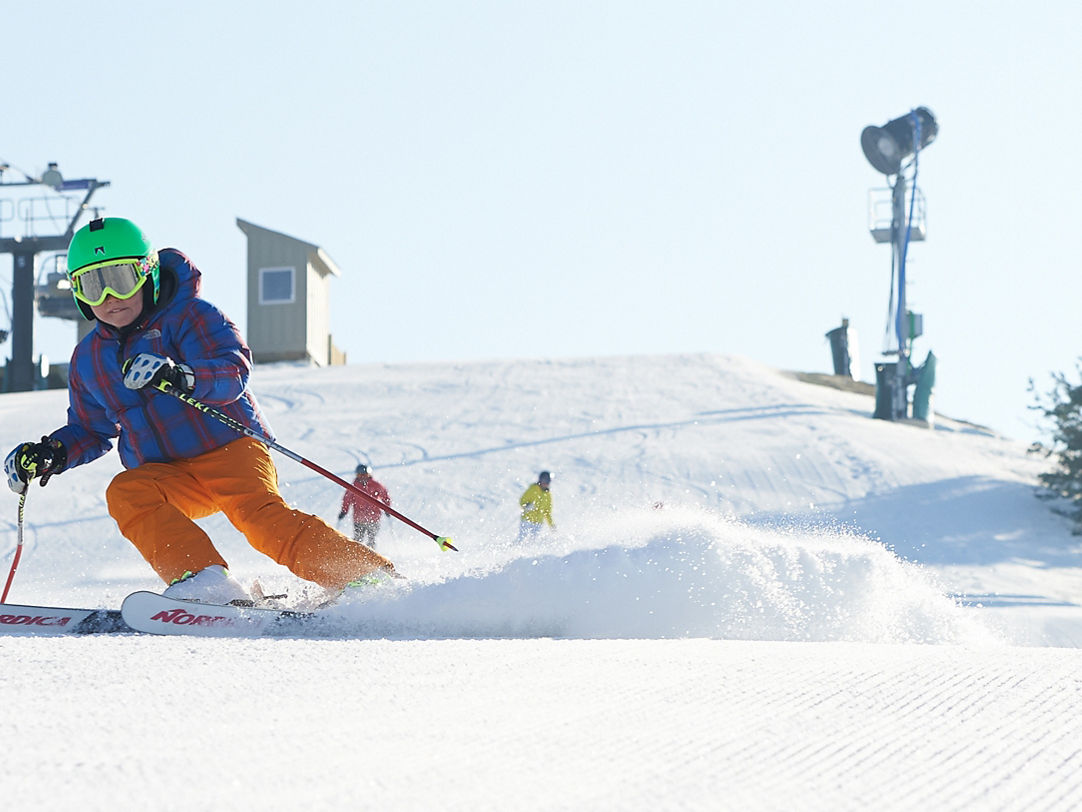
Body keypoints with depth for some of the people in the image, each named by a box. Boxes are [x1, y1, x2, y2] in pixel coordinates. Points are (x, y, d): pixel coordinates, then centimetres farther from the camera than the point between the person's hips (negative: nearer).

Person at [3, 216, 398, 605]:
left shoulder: (188, 316, -4)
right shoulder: (89, 359, 14)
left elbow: (234, 372, -19)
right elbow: (91, 432, 26)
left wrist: (180, 377, -38)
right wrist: (50, 454, 5)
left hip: (229, 449, -5)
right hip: (167, 477, 5)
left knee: (260, 515, -31)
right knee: (126, 494, -27)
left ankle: (372, 577, -32)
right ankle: (205, 581, -41)